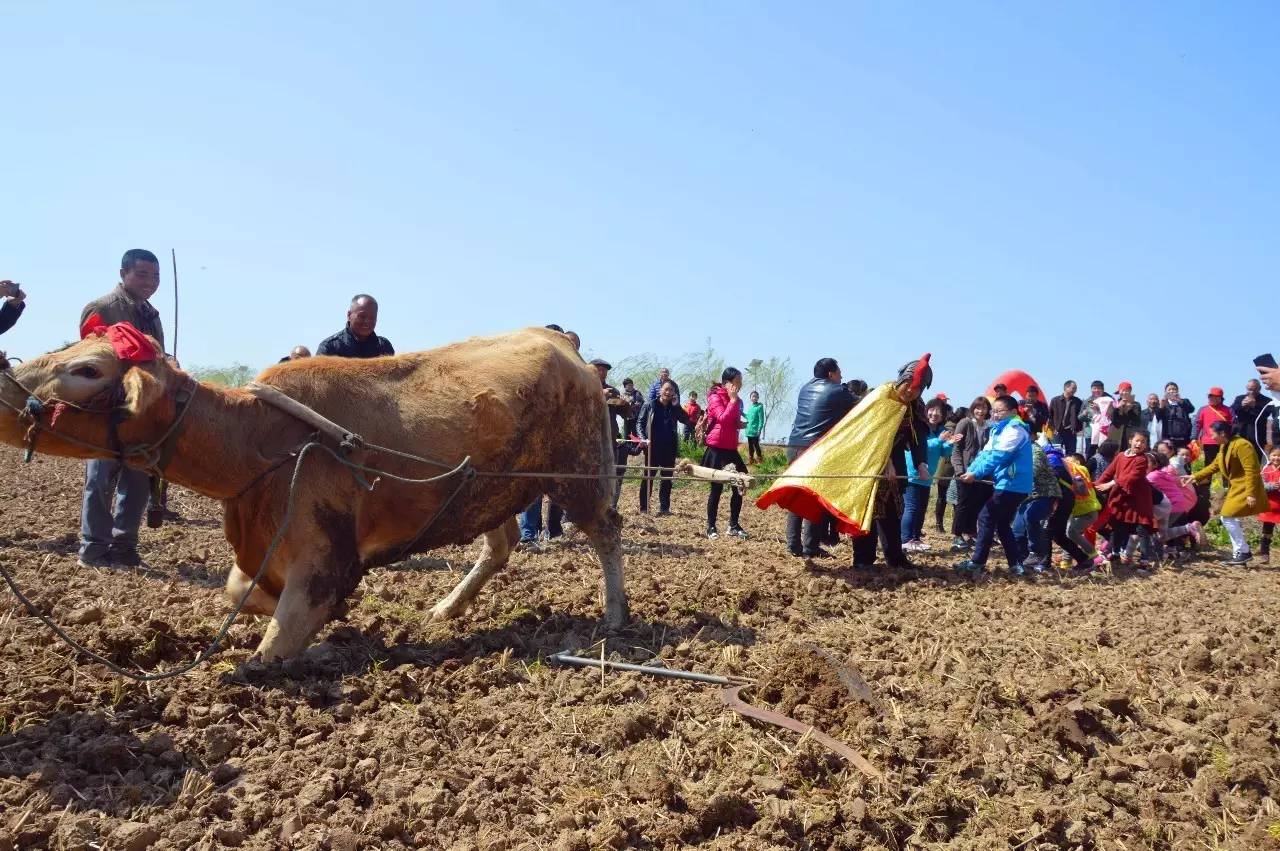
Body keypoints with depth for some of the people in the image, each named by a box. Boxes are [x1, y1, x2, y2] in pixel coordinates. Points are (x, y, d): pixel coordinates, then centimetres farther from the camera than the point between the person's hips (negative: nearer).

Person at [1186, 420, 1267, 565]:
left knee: (1228, 518, -12)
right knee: (1232, 520, 12)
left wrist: (1251, 494, -26)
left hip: (1246, 490, -10)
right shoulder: (1224, 447, 9)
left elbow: (1251, 471, -24)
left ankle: (1243, 552, -3)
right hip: (1236, 488, 10)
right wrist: (1194, 477, 13)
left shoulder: (1241, 445, -22)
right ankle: (1239, 553, 18)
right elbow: (1214, 466, 18)